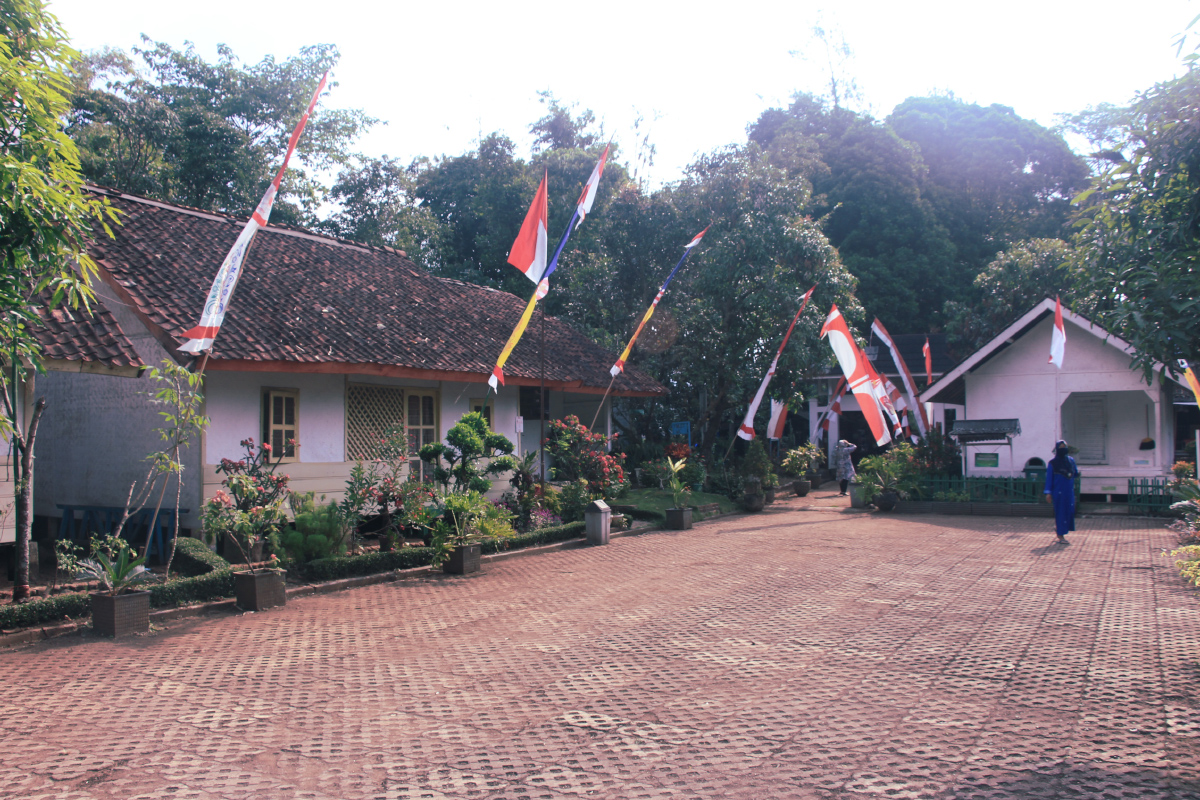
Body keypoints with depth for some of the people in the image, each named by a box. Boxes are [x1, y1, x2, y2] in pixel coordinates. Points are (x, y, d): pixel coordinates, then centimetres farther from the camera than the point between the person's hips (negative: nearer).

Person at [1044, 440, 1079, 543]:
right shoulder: (1052, 463, -3)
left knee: (1069, 511, 5)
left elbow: (1075, 473, 19)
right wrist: (1048, 493, -9)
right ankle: (1061, 536, 2)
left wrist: (1078, 474, -1)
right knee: (1060, 512, -4)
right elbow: (1049, 478, -4)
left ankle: (1057, 527, 31)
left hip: (1070, 491, 5)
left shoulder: (1071, 460, 10)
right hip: (1059, 491, -5)